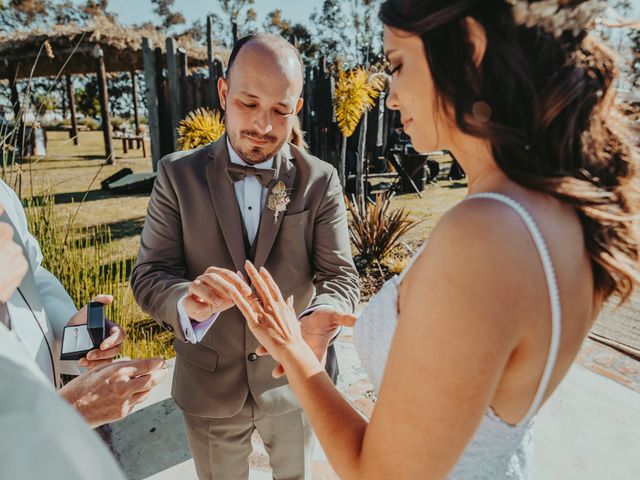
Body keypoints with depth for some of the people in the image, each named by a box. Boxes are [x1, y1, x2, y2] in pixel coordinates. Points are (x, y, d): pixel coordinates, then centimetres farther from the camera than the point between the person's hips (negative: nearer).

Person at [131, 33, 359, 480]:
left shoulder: (321, 180, -11)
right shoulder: (178, 174, -10)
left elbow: (340, 275, -12)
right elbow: (149, 274, -11)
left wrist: (317, 321, -35)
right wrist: (189, 301, -34)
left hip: (292, 378, 0)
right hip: (208, 384, 1)